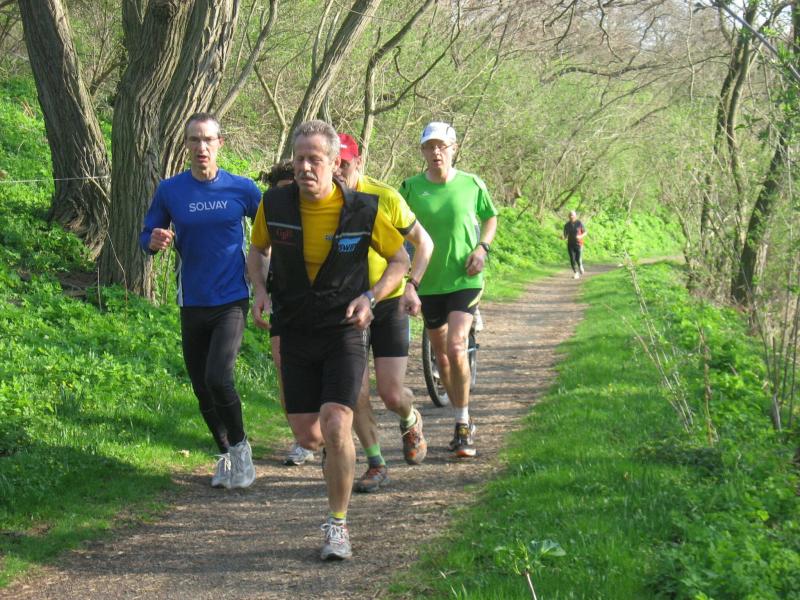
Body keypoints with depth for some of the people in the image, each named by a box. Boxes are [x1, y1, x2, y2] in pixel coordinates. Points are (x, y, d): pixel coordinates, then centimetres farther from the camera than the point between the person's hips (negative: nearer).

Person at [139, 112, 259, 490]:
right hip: (192, 303, 3)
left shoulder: (242, 189, -3)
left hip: (232, 300, -3)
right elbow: (147, 237, 5)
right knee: (202, 389, 9)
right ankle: (226, 457, 29)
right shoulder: (170, 190, 0)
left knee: (218, 378, -20)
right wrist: (155, 242, -17)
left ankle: (240, 448, 3)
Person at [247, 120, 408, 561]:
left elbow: (400, 259, 3)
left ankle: (338, 525, -4)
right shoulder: (274, 205, -7)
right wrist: (260, 290, -4)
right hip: (295, 331, 3)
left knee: (335, 425, -18)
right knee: (307, 435, 3)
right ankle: (338, 455, 42)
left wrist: (370, 297, -13)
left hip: (344, 330, -3)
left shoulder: (362, 211, -13)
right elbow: (258, 250, 14)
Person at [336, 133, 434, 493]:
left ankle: (410, 421, 31)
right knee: (356, 393, -7)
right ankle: (376, 466, 10)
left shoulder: (385, 198, -15)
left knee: (391, 395, -6)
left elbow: (423, 242, -3)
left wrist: (412, 285, -15)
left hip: (388, 303, -2)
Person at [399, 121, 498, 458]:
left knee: (456, 349, -18)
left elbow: (491, 218, 13)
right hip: (428, 283, 3)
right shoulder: (411, 188, -3)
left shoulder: (472, 184, -3)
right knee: (440, 355, 12)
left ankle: (463, 426, -6)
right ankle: (463, 422, 29)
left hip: (465, 280, -3)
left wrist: (482, 247, -5)